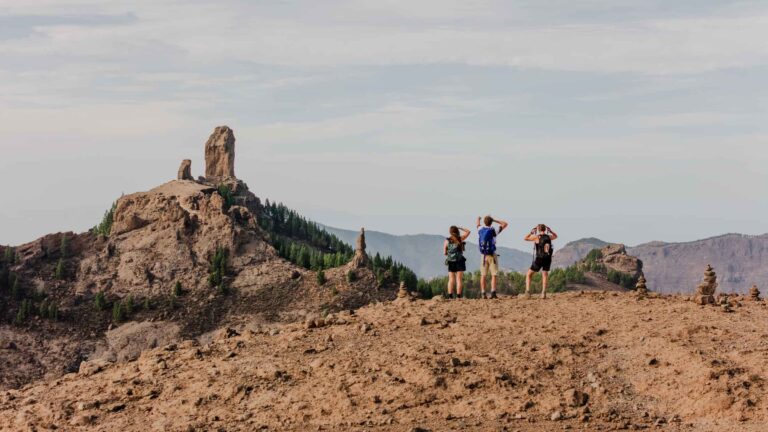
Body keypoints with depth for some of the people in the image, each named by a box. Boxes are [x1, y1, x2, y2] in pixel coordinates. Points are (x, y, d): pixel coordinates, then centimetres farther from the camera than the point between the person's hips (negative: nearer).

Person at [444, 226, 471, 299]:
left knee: (451, 280, 4)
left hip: (451, 262, 1)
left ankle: (450, 296, -5)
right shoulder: (460, 239, -1)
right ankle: (458, 296, -5)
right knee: (459, 279, 0)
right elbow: (468, 232, 14)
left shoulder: (447, 241, 1)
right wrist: (460, 228, 16)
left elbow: (444, 253, 4)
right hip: (460, 261, -1)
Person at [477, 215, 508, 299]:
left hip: (483, 255, 4)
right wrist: (494, 220, 5)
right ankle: (493, 292, -13)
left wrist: (478, 219, 51)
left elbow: (478, 225, 29)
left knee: (483, 275, 6)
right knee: (494, 275, -3)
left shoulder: (481, 230, 2)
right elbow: (505, 224, 0)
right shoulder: (493, 231, -9)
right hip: (492, 255, -4)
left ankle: (483, 293, 3)